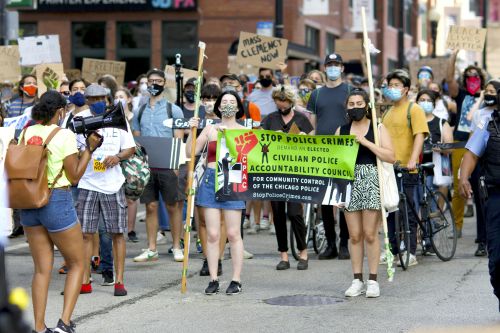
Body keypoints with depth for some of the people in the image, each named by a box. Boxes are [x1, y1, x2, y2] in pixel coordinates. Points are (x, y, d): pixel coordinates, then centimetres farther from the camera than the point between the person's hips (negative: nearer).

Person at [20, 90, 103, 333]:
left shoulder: (26, 133, 4)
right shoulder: (64, 135, -11)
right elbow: (74, 177, -5)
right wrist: (89, 148, 0)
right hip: (57, 201, -5)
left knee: (42, 268, 13)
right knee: (77, 264, 10)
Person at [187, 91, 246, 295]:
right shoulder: (210, 129, 10)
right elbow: (190, 152, 6)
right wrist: (192, 131, -6)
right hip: (210, 180, 2)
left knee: (233, 234, -4)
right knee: (212, 234, 0)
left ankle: (236, 280, 2)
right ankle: (213, 279, 5)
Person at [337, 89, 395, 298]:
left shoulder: (377, 128, 5)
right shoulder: (342, 131, 14)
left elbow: (390, 157, -6)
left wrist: (365, 142, -12)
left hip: (371, 181, -3)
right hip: (349, 182, 3)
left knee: (370, 234, -5)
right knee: (354, 235, 2)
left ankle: (373, 280, 1)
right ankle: (357, 280, 8)